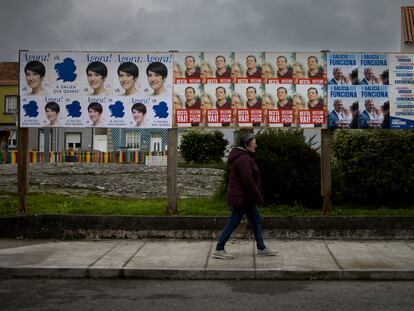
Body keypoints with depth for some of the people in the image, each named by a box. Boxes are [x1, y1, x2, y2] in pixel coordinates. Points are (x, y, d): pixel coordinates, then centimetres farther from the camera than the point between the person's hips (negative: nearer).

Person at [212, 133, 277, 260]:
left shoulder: (239, 156, 11)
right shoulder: (244, 159, -22)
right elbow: (248, 182, -26)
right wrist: (259, 198, -18)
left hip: (244, 197, 10)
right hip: (242, 198, -10)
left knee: (256, 220, 15)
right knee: (233, 224, -1)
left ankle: (262, 248, 24)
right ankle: (219, 250, 8)